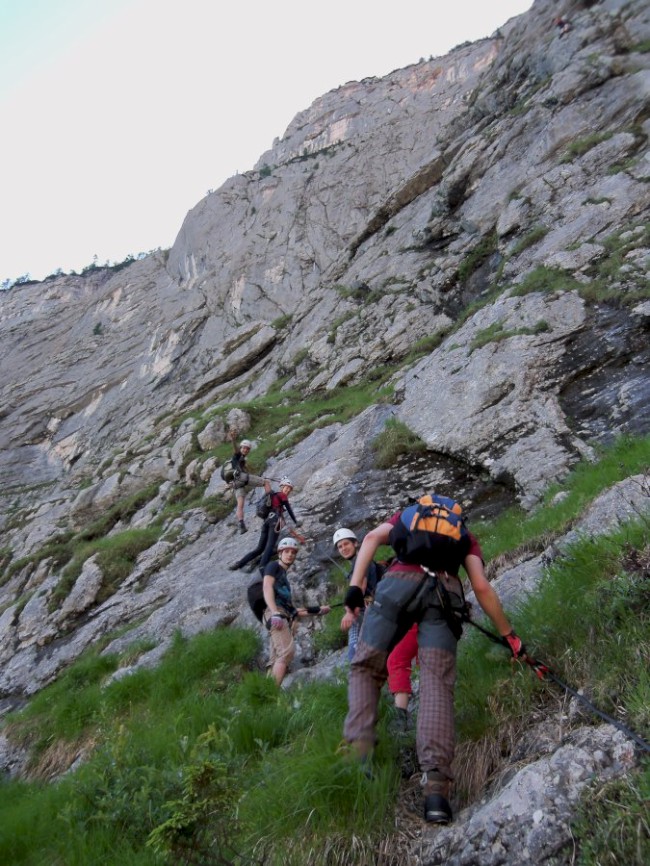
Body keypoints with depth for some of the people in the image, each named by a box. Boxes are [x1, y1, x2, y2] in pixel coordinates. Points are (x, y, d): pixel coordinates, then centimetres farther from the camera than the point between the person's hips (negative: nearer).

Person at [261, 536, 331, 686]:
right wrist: (275, 613, -24)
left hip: (284, 616, 9)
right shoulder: (273, 566, 10)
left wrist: (317, 610, 31)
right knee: (287, 651, -24)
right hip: (275, 614, -9)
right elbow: (267, 587, -9)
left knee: (277, 659, -3)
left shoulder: (284, 576, 33)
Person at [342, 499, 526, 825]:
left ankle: (358, 752, -10)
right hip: (445, 593, 1)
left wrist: (355, 585, 5)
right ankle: (436, 786, -23)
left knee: (365, 668, 10)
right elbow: (481, 588, 18)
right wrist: (509, 636, 22)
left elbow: (372, 537, 13)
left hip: (399, 582, 0)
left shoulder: (407, 515, 34)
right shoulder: (466, 536, 33)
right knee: (436, 685, -6)